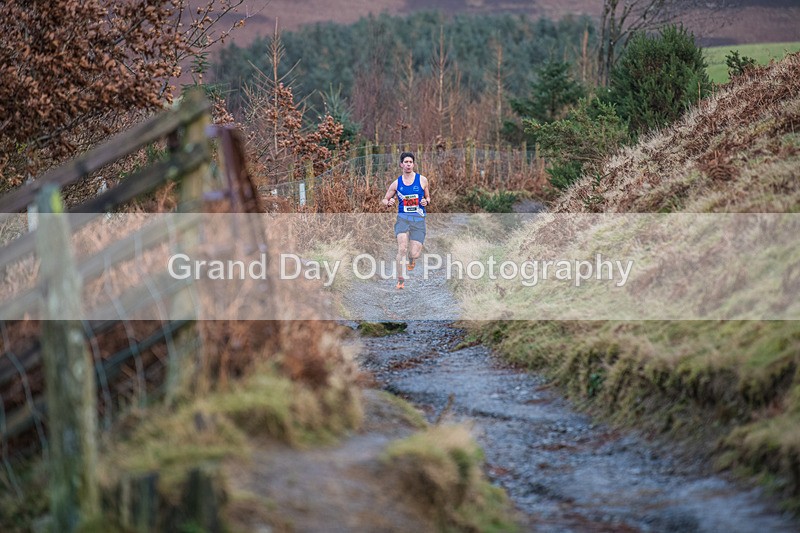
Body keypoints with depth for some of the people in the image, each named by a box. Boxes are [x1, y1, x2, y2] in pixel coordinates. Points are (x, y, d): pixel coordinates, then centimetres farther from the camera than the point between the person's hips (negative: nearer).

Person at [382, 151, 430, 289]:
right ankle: (400, 279, -10)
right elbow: (384, 199, 17)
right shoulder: (396, 183, 8)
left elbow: (428, 198, 18)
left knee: (414, 254, -7)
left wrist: (426, 202, -5)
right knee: (402, 248, -21)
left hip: (418, 219, 0)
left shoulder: (422, 180, 6)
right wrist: (388, 203, -6)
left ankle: (411, 259, 34)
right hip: (403, 217, 0)